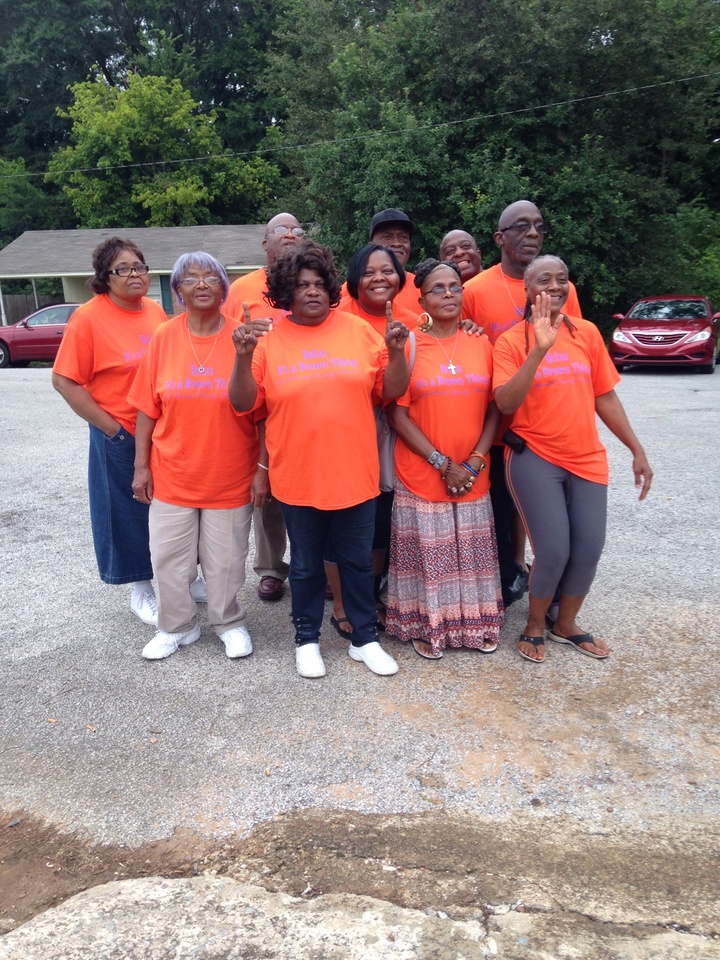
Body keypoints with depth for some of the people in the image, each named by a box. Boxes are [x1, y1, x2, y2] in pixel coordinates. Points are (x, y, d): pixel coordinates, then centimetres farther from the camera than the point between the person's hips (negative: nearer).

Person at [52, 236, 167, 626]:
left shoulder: (155, 311, 3)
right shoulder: (89, 317, -11)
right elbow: (64, 380, -11)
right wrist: (111, 428, -13)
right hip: (121, 437, -4)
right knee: (130, 513, 10)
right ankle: (141, 591, 29)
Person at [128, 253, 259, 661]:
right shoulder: (164, 337, -2)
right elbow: (148, 408, 2)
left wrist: (262, 470, -7)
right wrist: (141, 466, 1)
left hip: (230, 475, -2)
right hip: (171, 475, 2)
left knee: (226, 559, 10)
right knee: (169, 557, 12)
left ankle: (230, 623, 34)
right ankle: (177, 626, 34)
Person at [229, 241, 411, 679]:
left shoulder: (359, 330, 0)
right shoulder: (269, 338, -3)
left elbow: (391, 392, 2)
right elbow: (244, 403, -5)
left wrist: (396, 351, -14)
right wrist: (244, 357, -20)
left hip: (355, 473, 1)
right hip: (297, 477, -1)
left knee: (358, 560, 14)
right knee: (306, 564, 14)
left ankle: (365, 638, 32)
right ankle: (307, 639, 34)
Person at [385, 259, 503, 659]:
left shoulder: (480, 344, 5)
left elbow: (494, 409, 5)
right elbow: (398, 414, -8)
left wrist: (475, 461, -8)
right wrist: (442, 463, -13)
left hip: (472, 476, 3)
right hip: (421, 475, -3)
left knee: (472, 552, 13)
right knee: (427, 553, 6)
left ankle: (475, 624, 32)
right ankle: (426, 626, 26)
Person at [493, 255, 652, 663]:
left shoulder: (587, 333, 5)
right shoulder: (512, 340, -5)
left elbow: (605, 397, 10)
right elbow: (505, 403, -19)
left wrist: (637, 450, 8)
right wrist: (540, 348, -26)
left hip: (587, 458, 4)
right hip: (535, 458, -4)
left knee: (589, 547, 4)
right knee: (554, 551, -9)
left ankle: (566, 623, 29)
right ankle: (535, 625, 20)